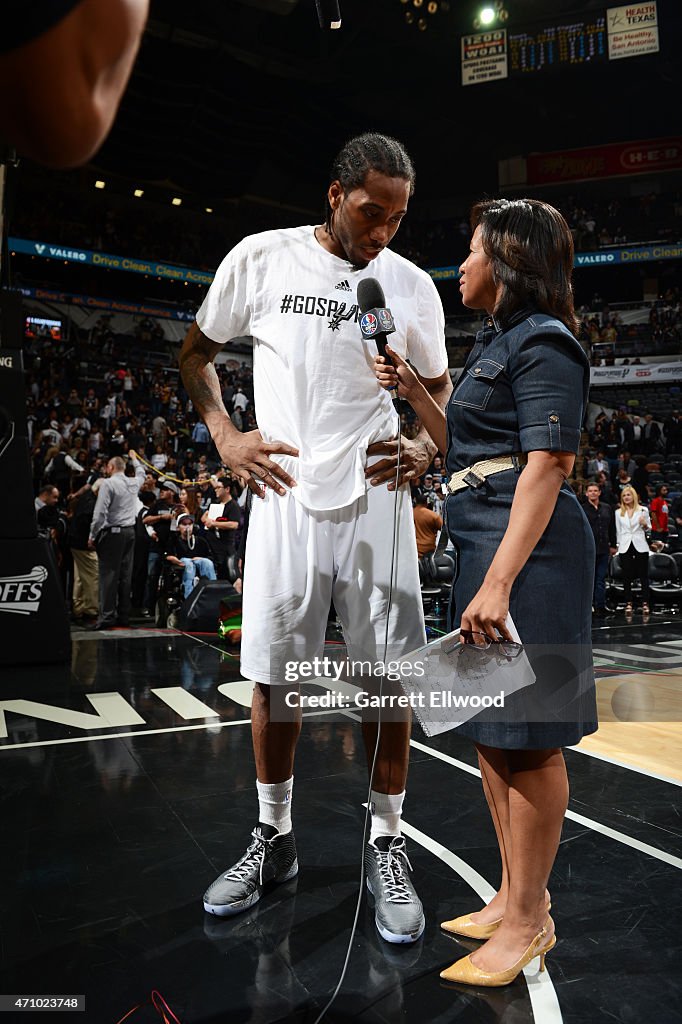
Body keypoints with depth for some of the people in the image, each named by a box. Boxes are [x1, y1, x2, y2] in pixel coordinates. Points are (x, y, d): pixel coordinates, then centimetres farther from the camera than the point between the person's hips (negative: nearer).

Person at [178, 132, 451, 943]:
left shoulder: (413, 285, 6)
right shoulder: (262, 258, 2)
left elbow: (439, 386, 18)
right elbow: (196, 352, 13)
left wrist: (425, 447, -2)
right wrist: (225, 436, -2)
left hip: (377, 502, 1)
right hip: (285, 498, 0)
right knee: (273, 675, 7)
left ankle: (386, 845, 22)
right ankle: (273, 839, 28)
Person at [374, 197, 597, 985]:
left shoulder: (542, 343, -8)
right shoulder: (497, 341, 21)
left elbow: (546, 467, -18)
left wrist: (500, 581, -24)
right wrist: (413, 394, 16)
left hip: (526, 550, -10)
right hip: (483, 546, 10)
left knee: (526, 735, -1)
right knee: (489, 728, 14)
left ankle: (528, 921, 16)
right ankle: (515, 898, 30)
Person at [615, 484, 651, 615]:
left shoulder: (643, 510, 6)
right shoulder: (618, 512, 10)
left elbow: (648, 528, 10)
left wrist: (644, 524, -12)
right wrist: (618, 545, 8)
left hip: (640, 546, -1)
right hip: (625, 547, 1)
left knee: (643, 575, -1)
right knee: (627, 576, 2)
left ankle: (645, 603, 3)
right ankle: (628, 603, 7)